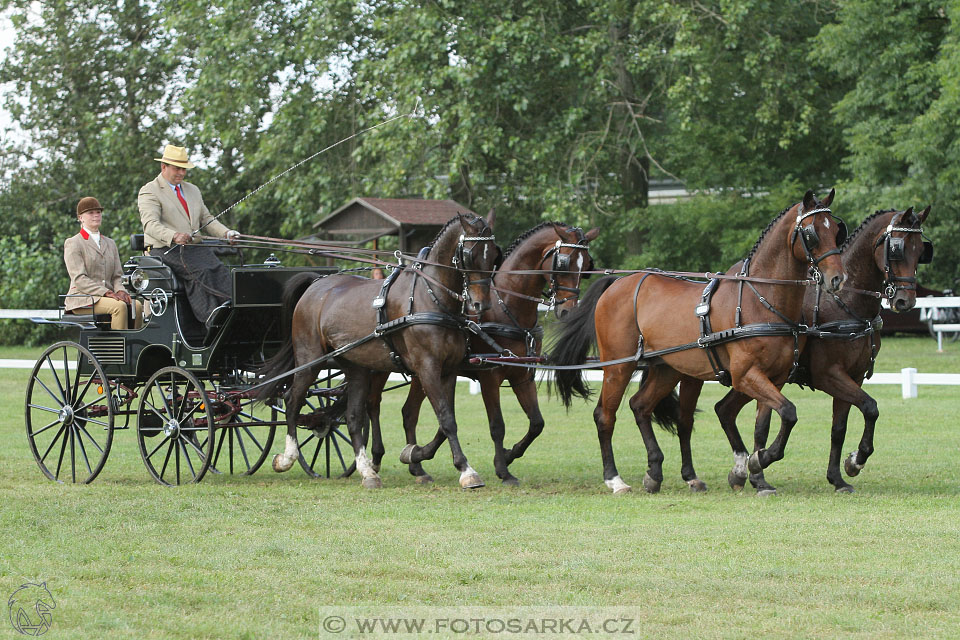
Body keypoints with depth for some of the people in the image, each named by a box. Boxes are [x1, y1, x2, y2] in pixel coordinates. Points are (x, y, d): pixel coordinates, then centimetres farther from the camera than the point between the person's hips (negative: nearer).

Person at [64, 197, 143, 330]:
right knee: (120, 306, -32)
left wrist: (120, 291, -6)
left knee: (136, 305, -24)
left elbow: (117, 275, 19)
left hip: (107, 297, 6)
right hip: (82, 300, -6)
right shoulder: (72, 243, 2)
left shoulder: (110, 244, 23)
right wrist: (106, 293, -20)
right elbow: (79, 279, -9)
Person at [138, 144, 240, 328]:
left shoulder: (193, 190, 25)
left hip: (195, 248, 6)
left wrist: (226, 233, 2)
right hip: (165, 251, -6)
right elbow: (150, 224, -16)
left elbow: (206, 219, 24)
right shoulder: (149, 192, 0)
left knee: (220, 270, -24)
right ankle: (211, 319, -46)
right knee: (200, 272, -33)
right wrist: (174, 236, -36)